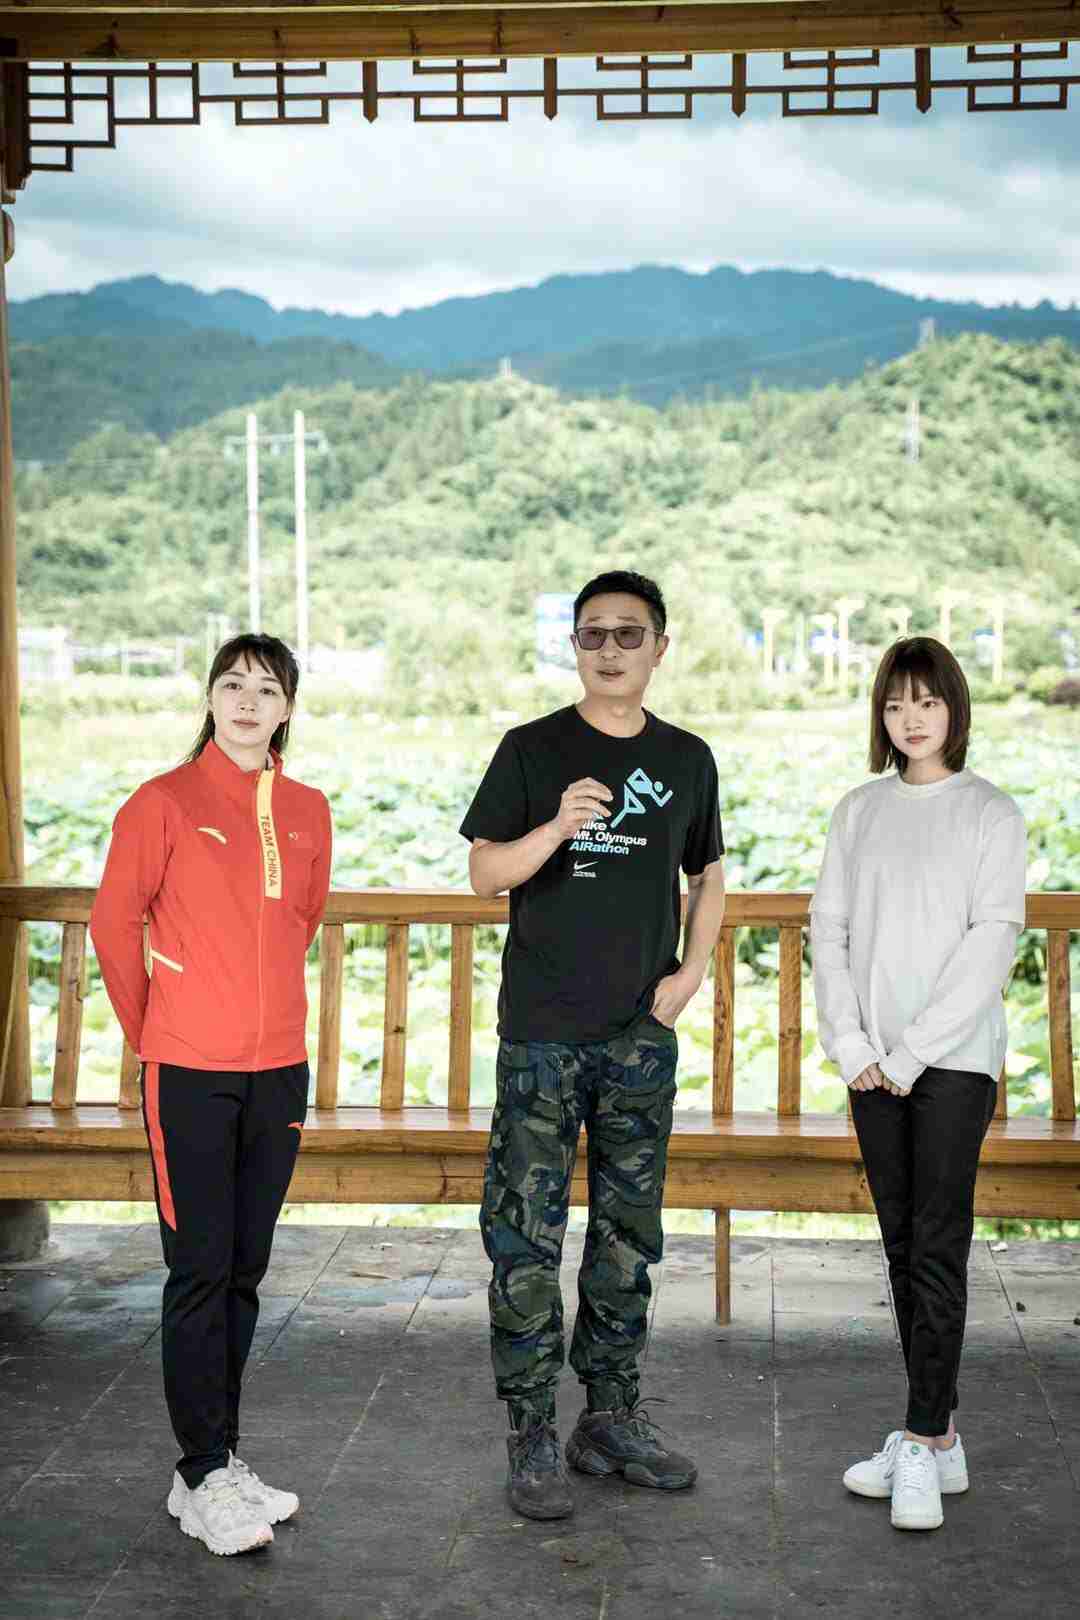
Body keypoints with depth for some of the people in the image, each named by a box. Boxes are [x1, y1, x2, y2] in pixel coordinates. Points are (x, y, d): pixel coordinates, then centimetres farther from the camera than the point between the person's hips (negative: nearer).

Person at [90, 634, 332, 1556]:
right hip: (189, 1076, -5)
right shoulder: (164, 804, -6)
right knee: (200, 1273, -2)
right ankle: (204, 1480, 6)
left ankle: (218, 1461, 22)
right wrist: (149, 1031, 5)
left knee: (244, 1272, 11)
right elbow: (114, 924, -1)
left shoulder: (308, 813, 8)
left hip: (278, 1072, 5)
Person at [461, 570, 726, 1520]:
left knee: (630, 1232, 11)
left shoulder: (687, 760, 9)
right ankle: (534, 1437, 6)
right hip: (543, 1032, -3)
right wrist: (557, 828, -22)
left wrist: (691, 972, 3)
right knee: (527, 1236, -4)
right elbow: (484, 872, -4)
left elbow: (710, 876, 18)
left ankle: (611, 1419, 24)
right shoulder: (533, 751, 0)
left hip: (643, 1034, 4)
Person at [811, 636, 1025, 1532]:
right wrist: (850, 1044, -4)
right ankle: (937, 1438, 15)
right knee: (903, 1246, 7)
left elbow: (991, 942, -9)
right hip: (876, 1064, 4)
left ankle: (924, 1444, -4)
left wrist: (912, 1051, -12)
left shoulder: (990, 812, -1)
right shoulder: (859, 811, 11)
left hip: (955, 1057, -4)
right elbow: (829, 929, 7)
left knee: (938, 1247, -7)